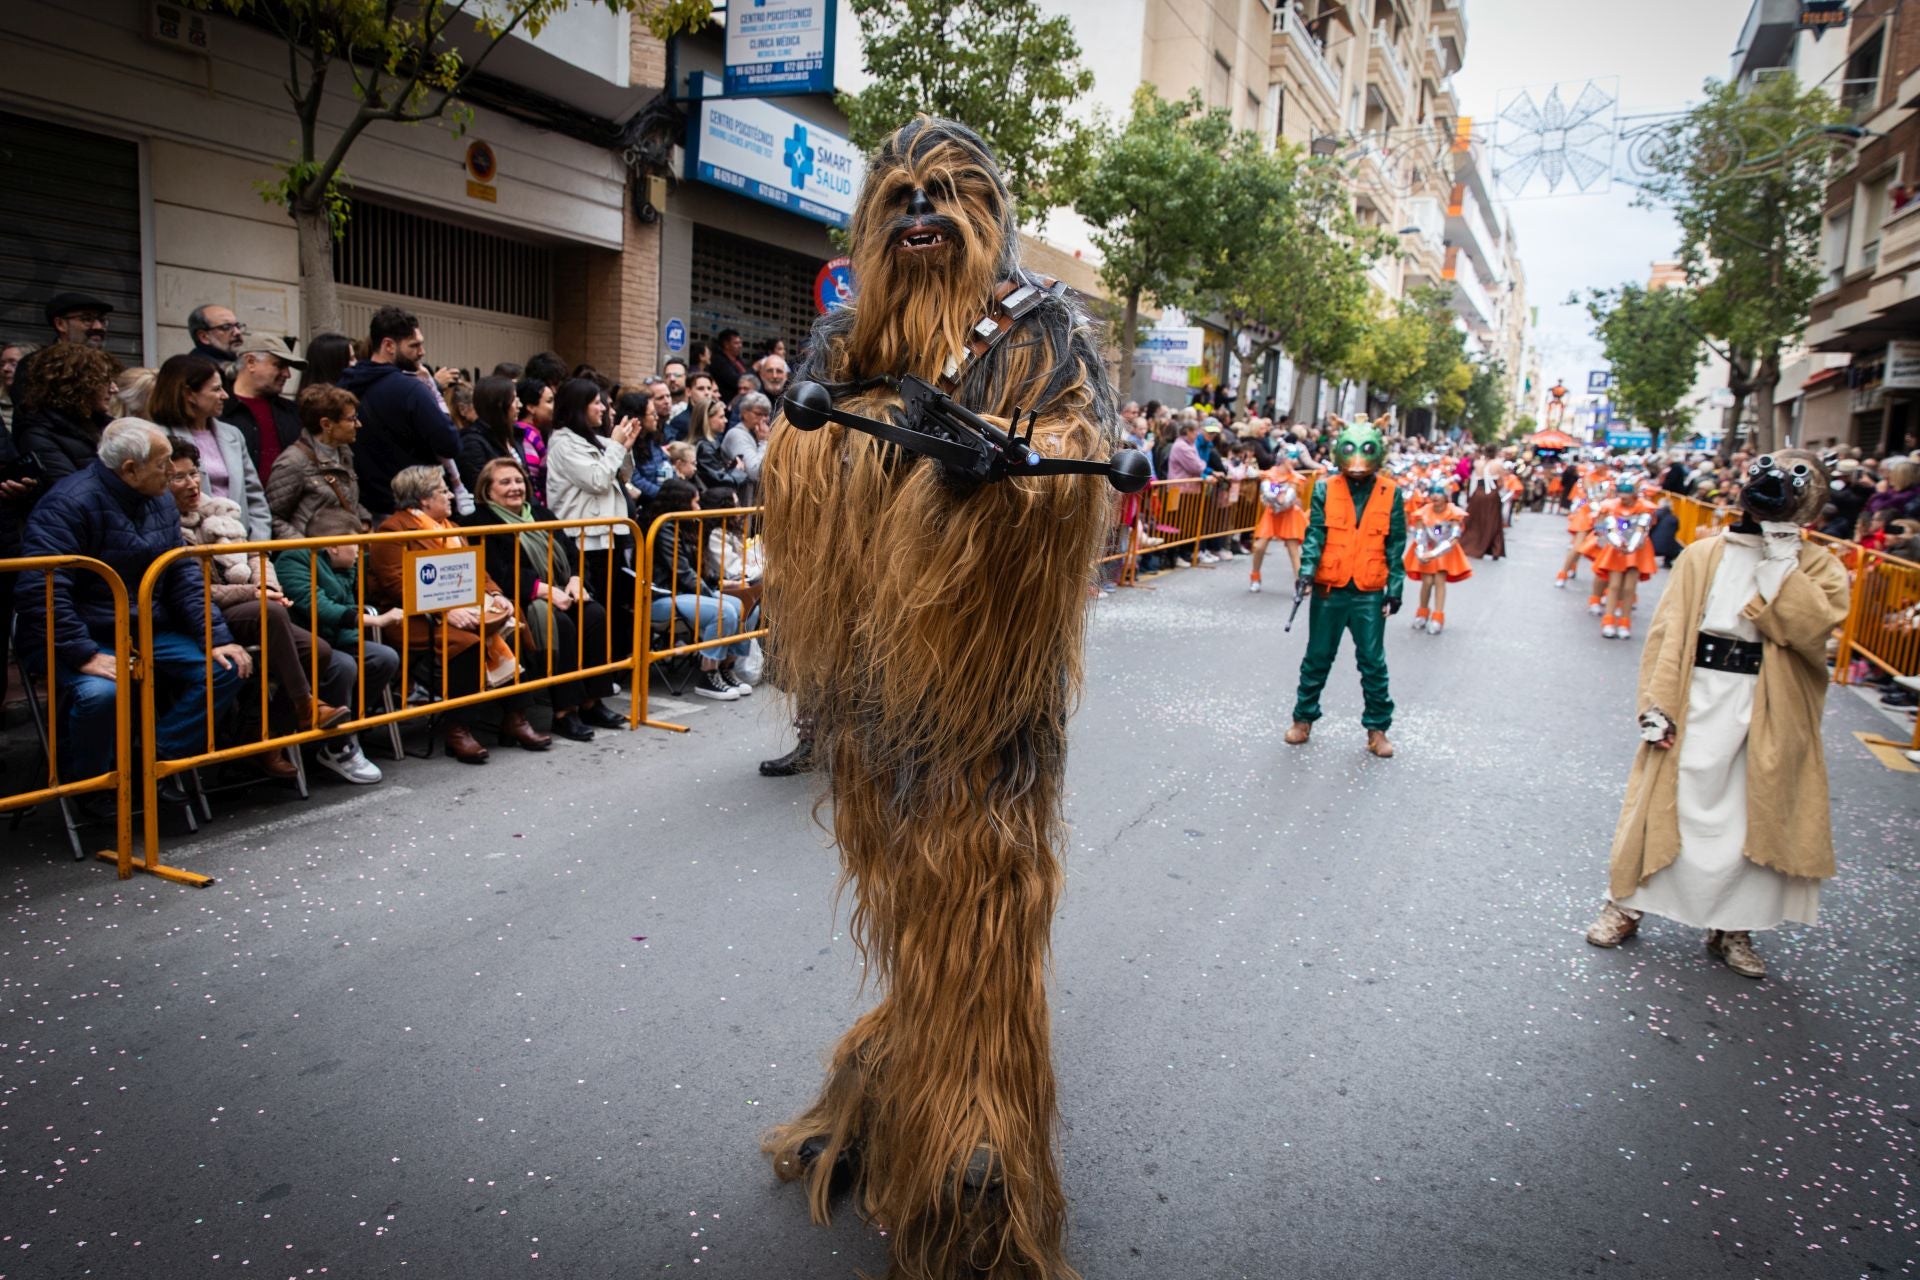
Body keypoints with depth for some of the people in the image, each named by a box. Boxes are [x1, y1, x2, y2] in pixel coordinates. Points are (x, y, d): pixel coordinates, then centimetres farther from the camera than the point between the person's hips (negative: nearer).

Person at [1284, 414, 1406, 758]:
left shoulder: (1391, 494, -2)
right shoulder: (1326, 489, -3)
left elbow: (1396, 545, 2)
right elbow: (1315, 534, -7)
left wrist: (1395, 588, -1)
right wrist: (1306, 572, -20)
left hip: (1370, 593, 0)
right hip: (1329, 589, 0)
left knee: (1373, 663, 6)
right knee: (1317, 658, 12)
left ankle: (1377, 727, 19)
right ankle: (1304, 717, 26)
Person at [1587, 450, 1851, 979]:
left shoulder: (1816, 566, 1)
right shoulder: (1705, 554, 0)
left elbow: (1812, 628, -19)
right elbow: (1667, 631, -4)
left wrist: (1780, 558, -19)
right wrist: (1657, 704, -12)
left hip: (1770, 716, 1)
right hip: (1696, 704, -1)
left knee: (1759, 818, 7)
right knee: (1665, 803, 5)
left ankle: (1732, 926, 25)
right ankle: (1627, 904, 21)